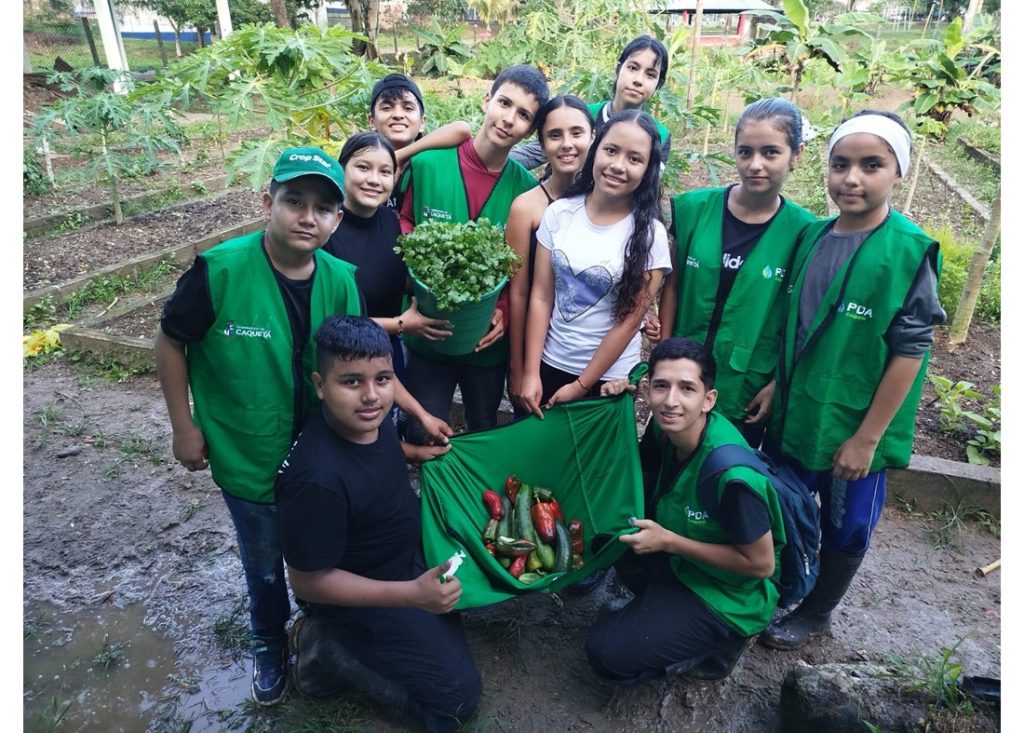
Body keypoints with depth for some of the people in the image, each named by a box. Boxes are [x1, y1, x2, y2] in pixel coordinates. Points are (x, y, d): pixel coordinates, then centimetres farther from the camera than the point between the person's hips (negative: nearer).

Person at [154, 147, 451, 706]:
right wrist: (184, 425, -7)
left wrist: (420, 414, -3)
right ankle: (268, 643, 48)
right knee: (265, 564, 18)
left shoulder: (340, 281, -11)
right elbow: (170, 342, -9)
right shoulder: (220, 270, -22)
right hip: (247, 457, -3)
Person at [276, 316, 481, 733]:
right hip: (362, 594, -8)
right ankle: (327, 648, 7)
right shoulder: (318, 479, -38)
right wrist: (412, 594, -30)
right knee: (459, 696, 1)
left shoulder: (369, 417, -14)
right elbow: (308, 582, -26)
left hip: (405, 554, 8)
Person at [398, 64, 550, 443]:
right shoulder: (427, 162, -10)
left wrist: (504, 309, -15)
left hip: (489, 339, 2)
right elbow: (403, 223, 3)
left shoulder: (526, 187, -7)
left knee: (485, 433, 22)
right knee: (423, 437, 10)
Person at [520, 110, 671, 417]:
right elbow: (541, 296, -4)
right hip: (549, 364, 3)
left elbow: (629, 321, -12)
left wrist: (581, 386, -10)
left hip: (607, 377, -2)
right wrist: (530, 372, -7)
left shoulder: (650, 234, -13)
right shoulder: (559, 212, -5)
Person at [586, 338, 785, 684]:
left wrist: (668, 541, -25)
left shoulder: (733, 474, -34)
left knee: (607, 653, -15)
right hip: (681, 562, 8)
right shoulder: (670, 431, -13)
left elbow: (761, 564, -22)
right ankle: (662, 606, 8)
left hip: (727, 597, -7)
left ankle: (717, 646, 6)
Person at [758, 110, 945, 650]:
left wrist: (867, 437, -15)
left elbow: (910, 352, -15)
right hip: (793, 416, 5)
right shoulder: (811, 237, -1)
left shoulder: (910, 252, -15)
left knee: (846, 529, 15)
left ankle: (816, 613, 39)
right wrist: (775, 386, 4)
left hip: (855, 429, -4)